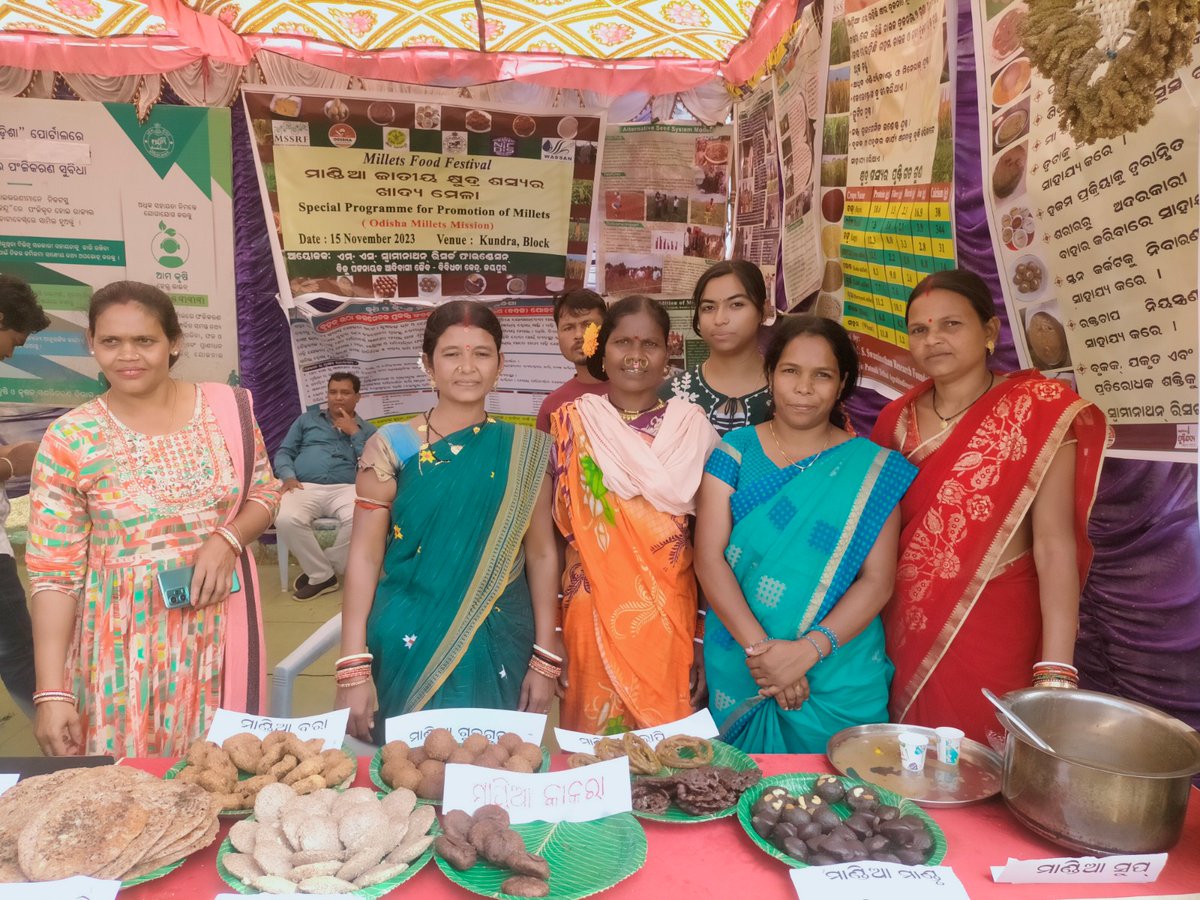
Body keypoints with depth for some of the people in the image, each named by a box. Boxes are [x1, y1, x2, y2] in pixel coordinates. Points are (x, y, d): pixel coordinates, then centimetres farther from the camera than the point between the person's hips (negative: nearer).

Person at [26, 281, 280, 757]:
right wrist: (52, 692, -11)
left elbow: (265, 492, 8)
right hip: (124, 639, -1)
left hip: (221, 625, 2)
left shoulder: (227, 409, -3)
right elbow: (54, 574, -7)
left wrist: (228, 538, -14)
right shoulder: (68, 440, -8)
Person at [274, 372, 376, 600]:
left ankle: (318, 572, -9)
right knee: (286, 520, -35)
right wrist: (288, 476, -4)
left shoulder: (367, 430, 19)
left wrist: (355, 434, 2)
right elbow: (283, 452, 17)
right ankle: (323, 575, -10)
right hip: (305, 487, 1)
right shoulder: (307, 419, 23)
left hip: (345, 489, 0)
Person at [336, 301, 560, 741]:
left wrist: (546, 658, 0)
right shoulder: (392, 446, -6)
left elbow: (541, 553, 2)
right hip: (408, 646, -1)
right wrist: (353, 666, -9)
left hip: (499, 649, 2)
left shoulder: (525, 450, -1)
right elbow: (364, 556, -5)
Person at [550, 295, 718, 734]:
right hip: (594, 611, 0)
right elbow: (558, 528, 4)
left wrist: (705, 633, 0)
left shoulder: (691, 425, 1)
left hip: (669, 612, 0)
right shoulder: (571, 423, 1)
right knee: (595, 733, 8)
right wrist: (550, 631, 0)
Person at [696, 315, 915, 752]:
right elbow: (709, 557, -8)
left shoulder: (872, 468, -2)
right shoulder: (734, 452, -1)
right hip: (738, 675, 1)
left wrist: (807, 648, -19)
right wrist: (759, 648, -18)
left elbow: (877, 580, -7)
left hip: (840, 681, 0)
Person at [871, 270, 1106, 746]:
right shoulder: (896, 418, 2)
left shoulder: (1038, 411, -12)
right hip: (905, 628, 4)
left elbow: (1055, 545, -17)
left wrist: (1054, 672, -22)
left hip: (993, 627, -4)